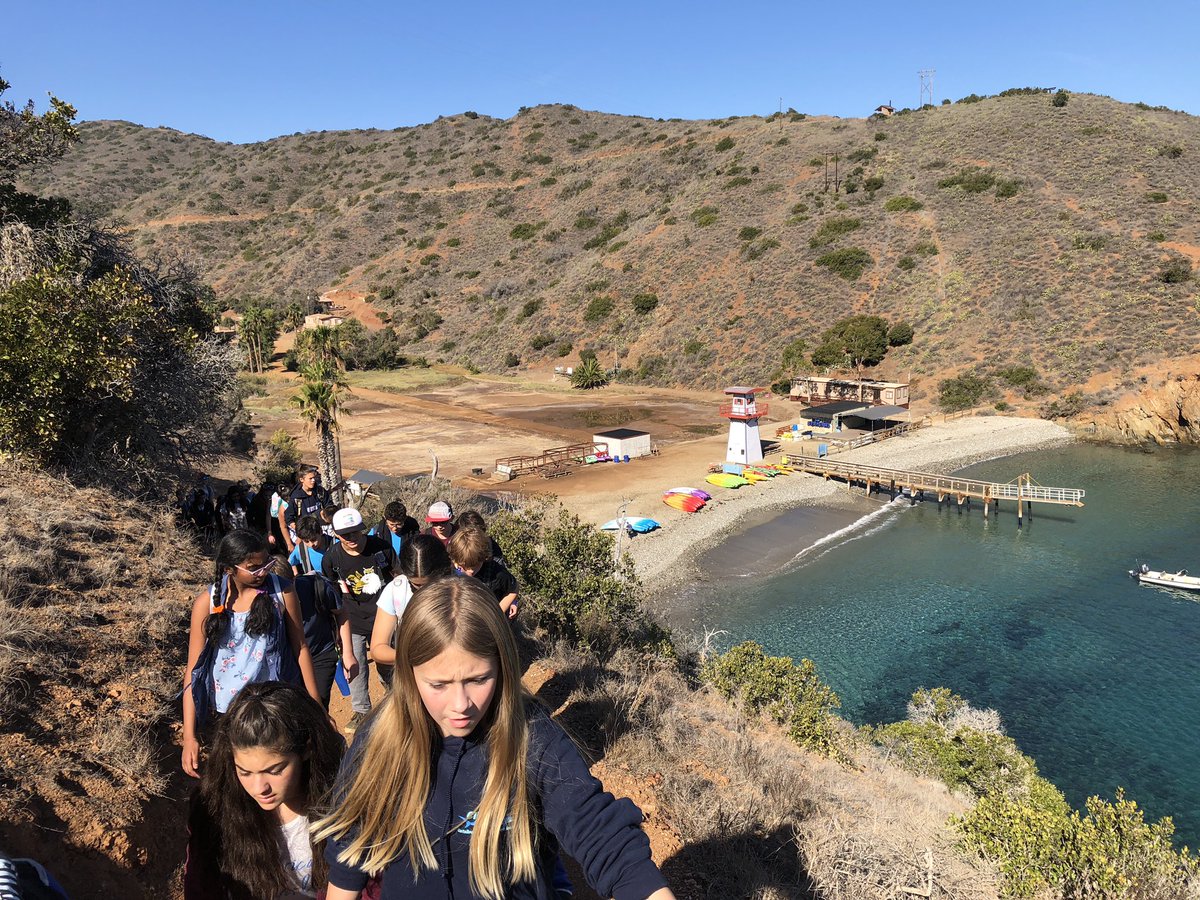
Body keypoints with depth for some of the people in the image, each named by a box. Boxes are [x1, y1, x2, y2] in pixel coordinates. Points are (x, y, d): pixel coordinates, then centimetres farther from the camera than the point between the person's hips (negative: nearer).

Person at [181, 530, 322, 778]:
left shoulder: (282, 592, -9)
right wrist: (189, 736, -10)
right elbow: (194, 670, -6)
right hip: (228, 711, 1)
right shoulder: (208, 602, -8)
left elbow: (300, 648, -1)